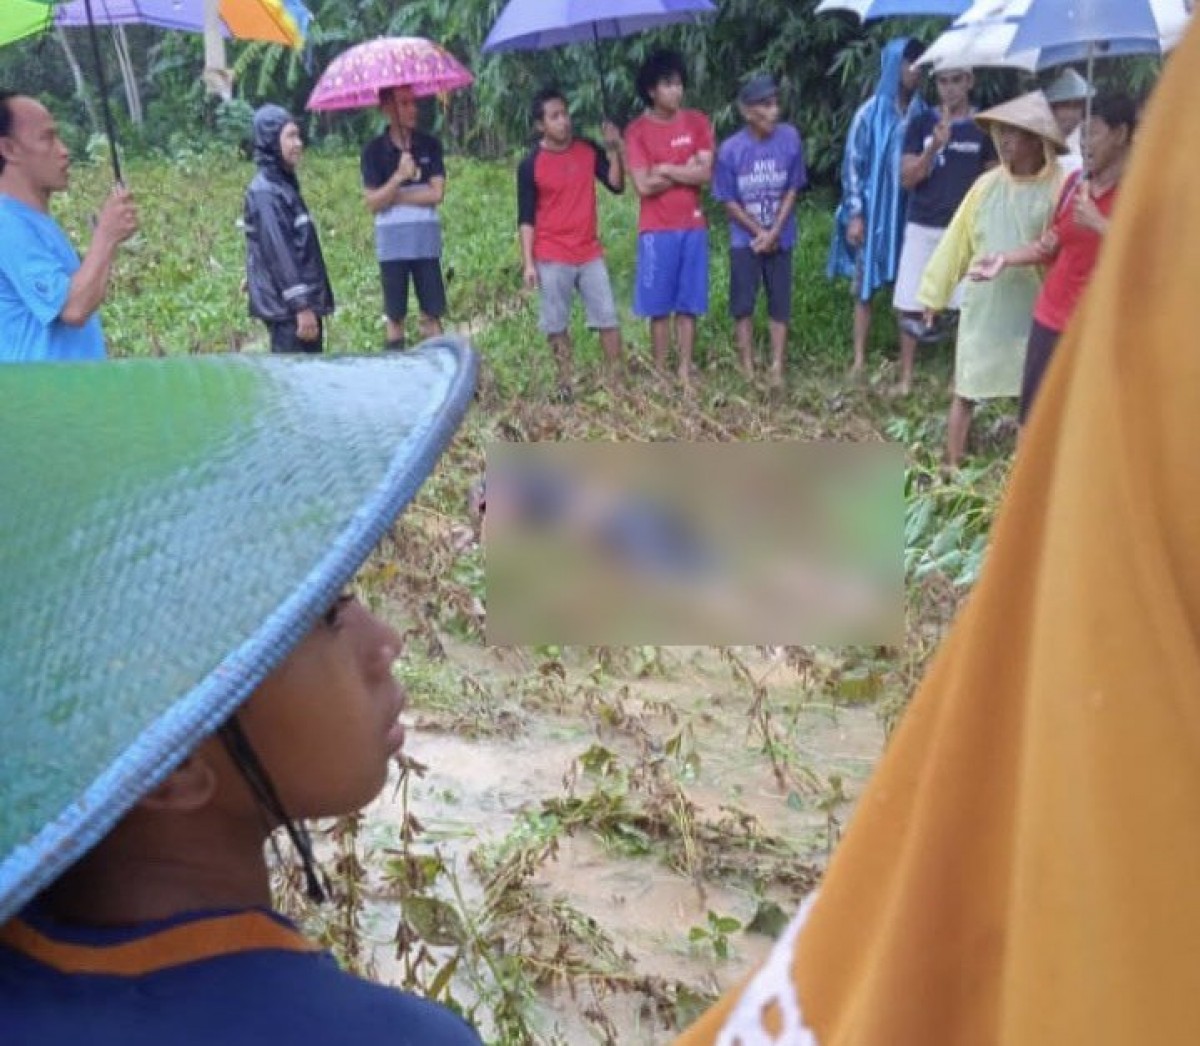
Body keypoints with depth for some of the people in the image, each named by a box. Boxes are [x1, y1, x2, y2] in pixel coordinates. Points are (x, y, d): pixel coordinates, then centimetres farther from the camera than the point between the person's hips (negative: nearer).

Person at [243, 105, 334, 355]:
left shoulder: (284, 185, 15)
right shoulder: (266, 192, -14)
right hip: (286, 307, -10)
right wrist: (301, 307, -23)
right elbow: (278, 254, -20)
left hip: (304, 300, 10)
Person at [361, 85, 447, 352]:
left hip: (427, 241, 1)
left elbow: (437, 193, -6)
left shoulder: (430, 145, 2)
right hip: (391, 243, -1)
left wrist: (394, 196, -10)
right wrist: (399, 177, -23)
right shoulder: (375, 150, -2)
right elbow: (373, 203, -9)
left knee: (432, 313, 4)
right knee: (395, 315, 7)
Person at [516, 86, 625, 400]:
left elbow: (616, 185, 5)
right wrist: (528, 262, -10)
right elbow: (526, 218, -5)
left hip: (590, 253, 3)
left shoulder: (589, 150, 3)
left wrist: (614, 150, -10)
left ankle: (616, 379, 12)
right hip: (552, 258, -3)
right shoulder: (530, 165, -6)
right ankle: (565, 383, 15)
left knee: (608, 316, 4)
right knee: (557, 324, 4)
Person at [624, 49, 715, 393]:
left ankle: (685, 370, 12)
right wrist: (685, 171, -8)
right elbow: (643, 185, -13)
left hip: (693, 226, 3)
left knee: (688, 304, 6)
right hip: (656, 230, -2)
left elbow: (705, 175, -6)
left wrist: (665, 169, -9)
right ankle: (660, 372, 11)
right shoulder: (637, 131, -4)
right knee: (659, 306, 2)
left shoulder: (697, 122, 4)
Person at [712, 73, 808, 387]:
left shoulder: (790, 138, -10)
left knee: (780, 303, 5)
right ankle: (748, 368, 14)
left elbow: (793, 189, -4)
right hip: (745, 240, -1)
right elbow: (729, 201, -6)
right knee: (743, 304, 2)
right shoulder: (730, 149, -14)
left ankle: (777, 368, 14)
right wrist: (759, 233, -10)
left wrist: (774, 233, -12)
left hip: (780, 238, 1)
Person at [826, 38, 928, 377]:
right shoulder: (870, 113, -3)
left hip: (909, 212, 2)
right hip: (873, 211, -2)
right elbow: (852, 164, -4)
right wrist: (854, 214, -10)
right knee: (864, 286, 3)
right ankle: (860, 359, 11)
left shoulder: (924, 114, 4)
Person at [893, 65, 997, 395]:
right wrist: (935, 146, -19)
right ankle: (906, 377, 14)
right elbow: (907, 179, -4)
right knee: (910, 305, 2)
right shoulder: (920, 124, 3)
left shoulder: (983, 127, 3)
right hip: (922, 227, 1)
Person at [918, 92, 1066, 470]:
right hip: (982, 307, 3)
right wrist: (935, 293, 10)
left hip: (1034, 310, -3)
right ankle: (951, 470, 21)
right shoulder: (987, 184, 2)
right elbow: (957, 242, 7)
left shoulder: (1059, 188, -10)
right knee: (965, 392, 9)